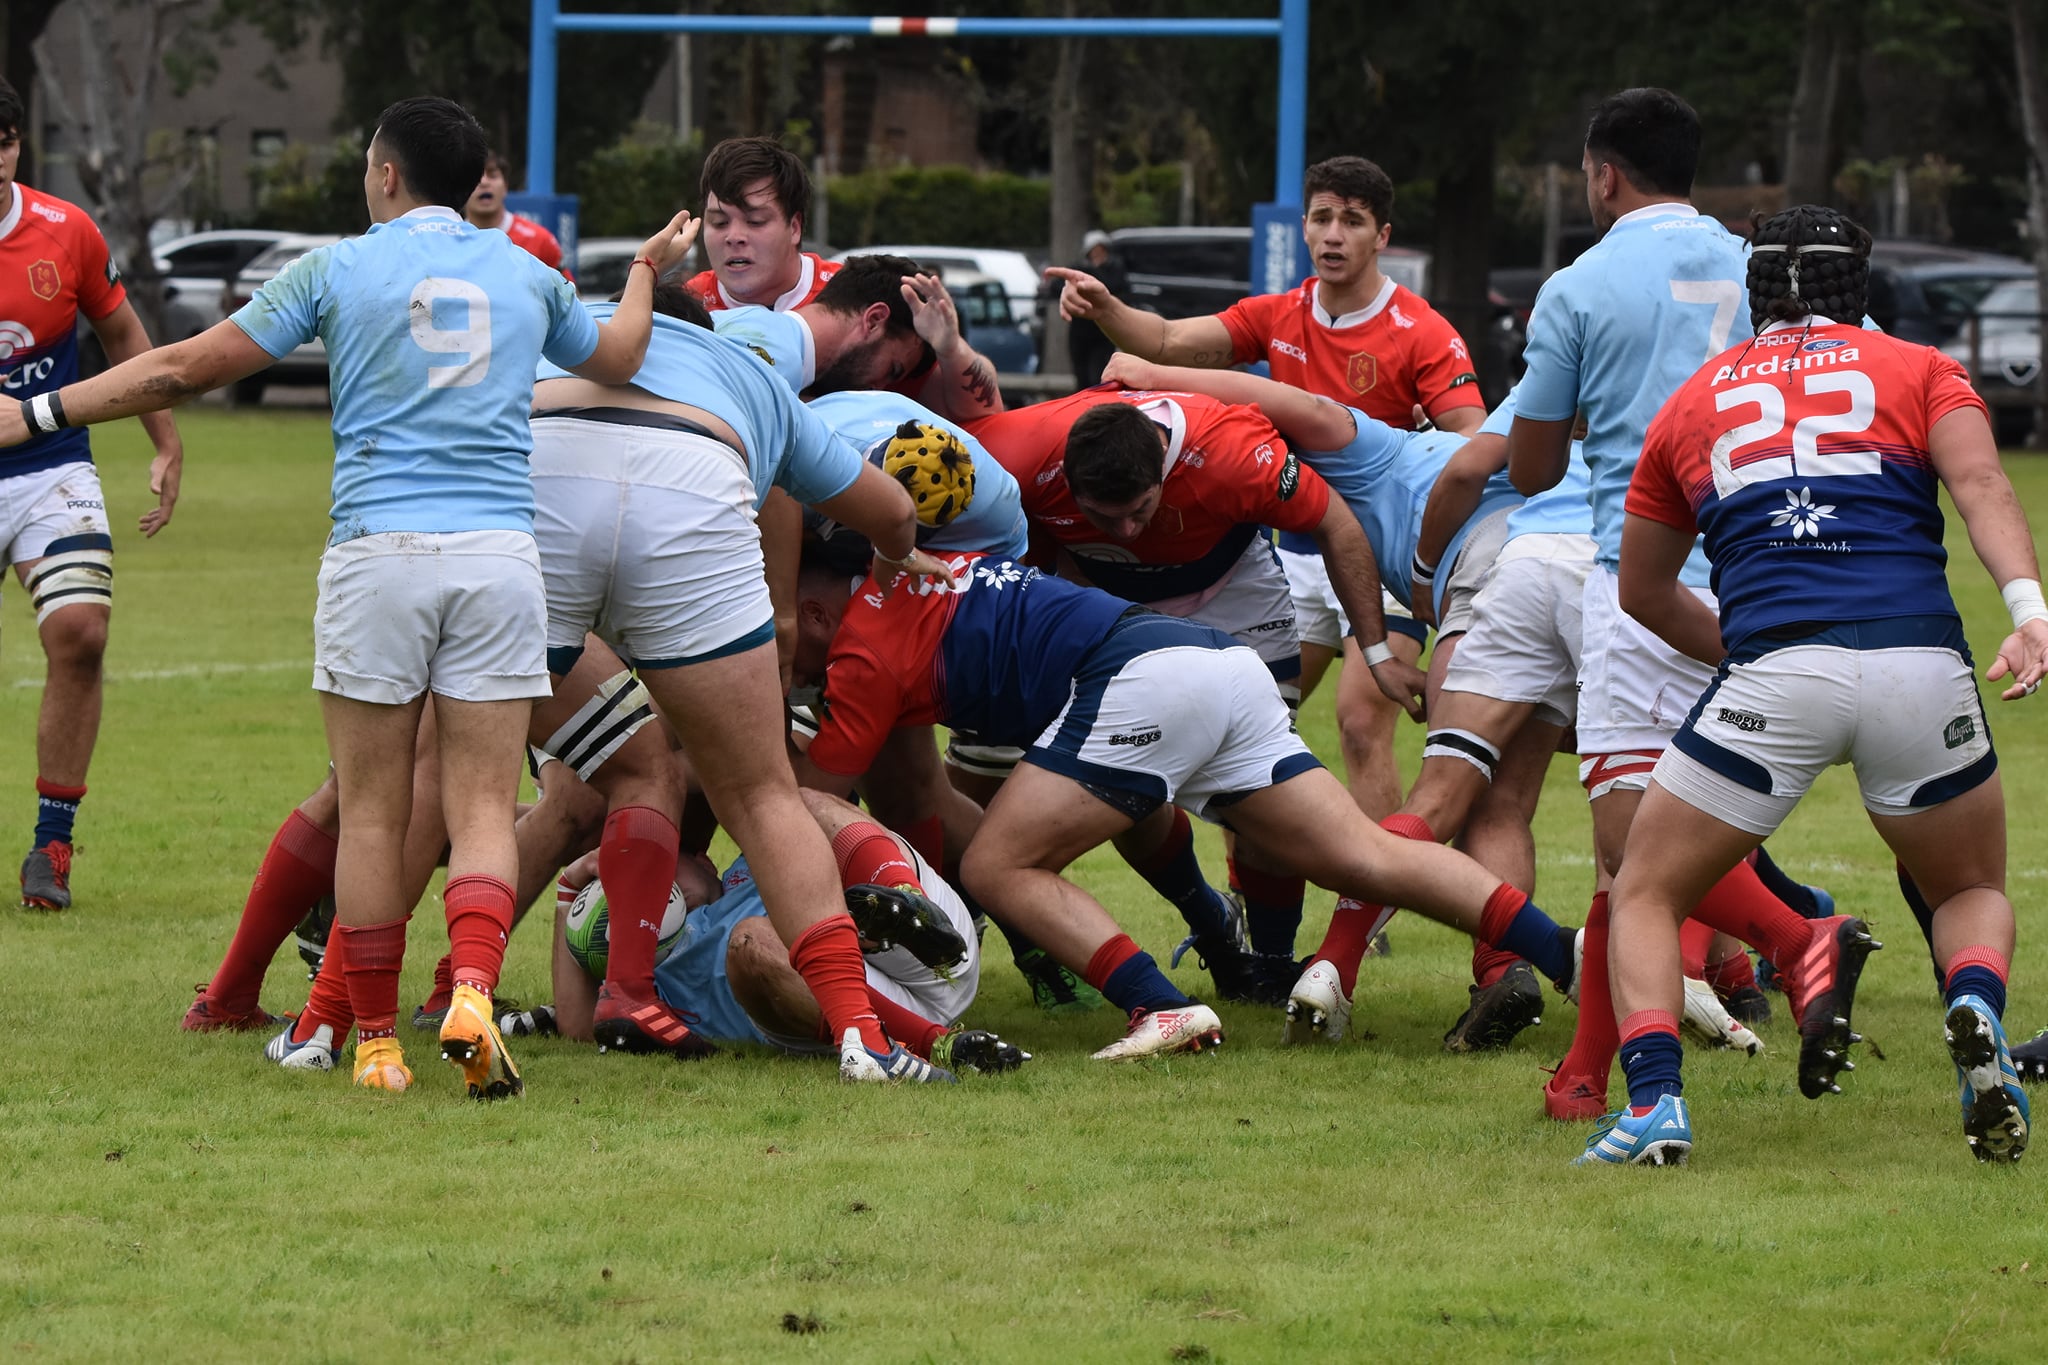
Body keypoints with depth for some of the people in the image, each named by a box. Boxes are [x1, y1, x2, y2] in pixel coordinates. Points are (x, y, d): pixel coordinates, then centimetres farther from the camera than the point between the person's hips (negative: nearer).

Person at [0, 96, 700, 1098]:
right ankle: (472, 996, -22)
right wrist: (647, 273, 52)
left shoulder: (338, 269, 3)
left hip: (377, 554, -2)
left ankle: (375, 1039, 8)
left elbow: (188, 368, 1)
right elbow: (617, 360, 32)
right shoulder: (525, 274, 12)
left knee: (371, 815, 6)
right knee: (482, 811, 1)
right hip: (499, 556, 2)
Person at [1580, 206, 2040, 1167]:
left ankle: (1655, 1102, -8)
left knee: (1646, 896, 16)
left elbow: (1642, 591, 33)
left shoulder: (1694, 402, 24)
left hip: (1773, 677, 0)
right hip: (1920, 669, 0)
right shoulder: (1919, 371, 19)